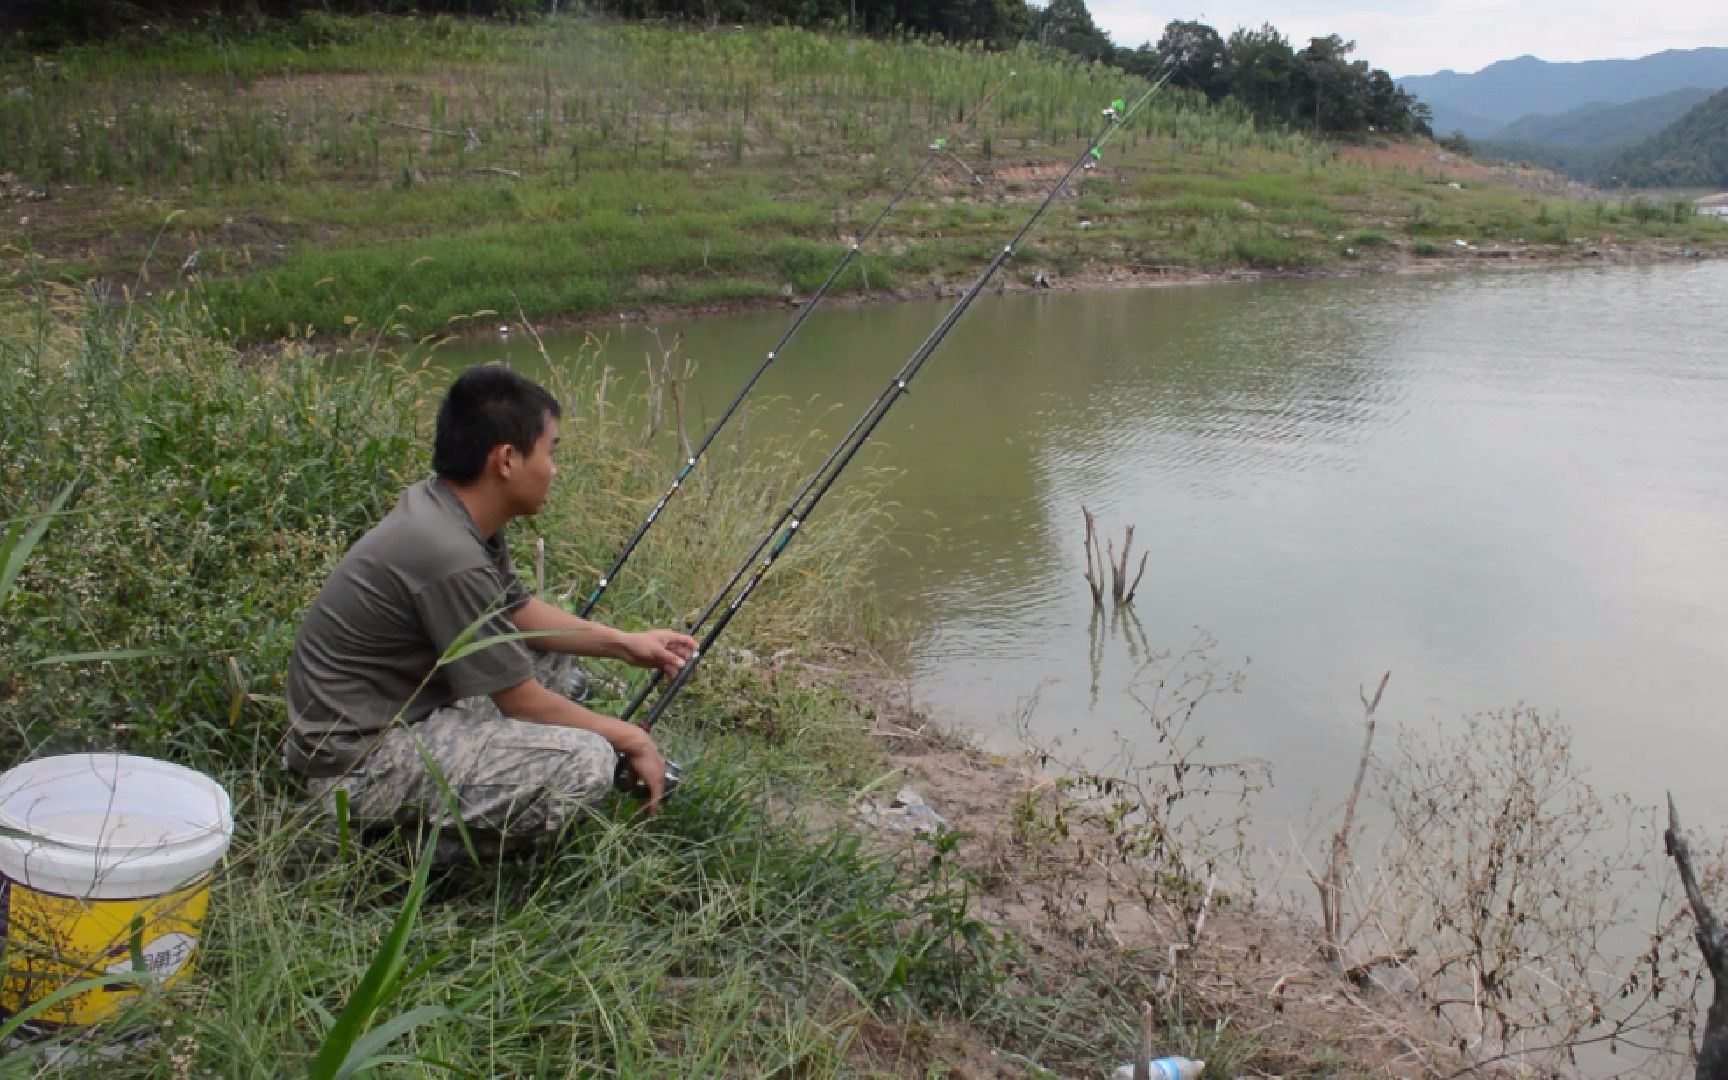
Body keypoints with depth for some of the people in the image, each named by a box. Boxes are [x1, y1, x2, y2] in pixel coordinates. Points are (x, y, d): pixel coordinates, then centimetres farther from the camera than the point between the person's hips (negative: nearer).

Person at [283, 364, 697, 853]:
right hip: (356, 764, -10)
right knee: (586, 762, -24)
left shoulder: (445, 505, -1)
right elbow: (523, 703, -18)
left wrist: (624, 643, 9)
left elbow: (518, 611, 15)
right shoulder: (450, 557, -28)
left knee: (553, 655, 19)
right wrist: (632, 740, -5)